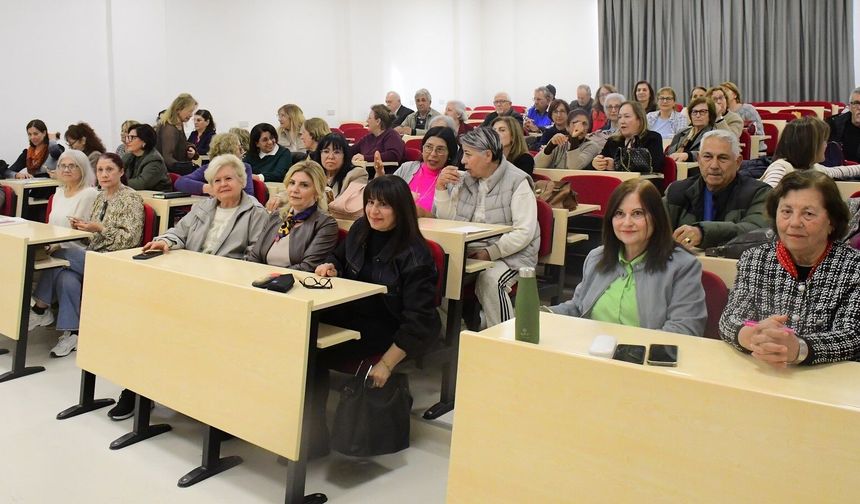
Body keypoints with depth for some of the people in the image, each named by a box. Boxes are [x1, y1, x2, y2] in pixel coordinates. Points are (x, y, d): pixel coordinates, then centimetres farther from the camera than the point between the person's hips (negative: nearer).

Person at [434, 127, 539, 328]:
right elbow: (447, 221, 11)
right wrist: (441, 188, -1)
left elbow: (524, 232, -15)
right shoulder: (464, 180, 12)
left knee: (490, 279, -34)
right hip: (470, 250, 6)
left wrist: (490, 253, -20)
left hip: (510, 253, -5)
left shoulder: (518, 182, -7)